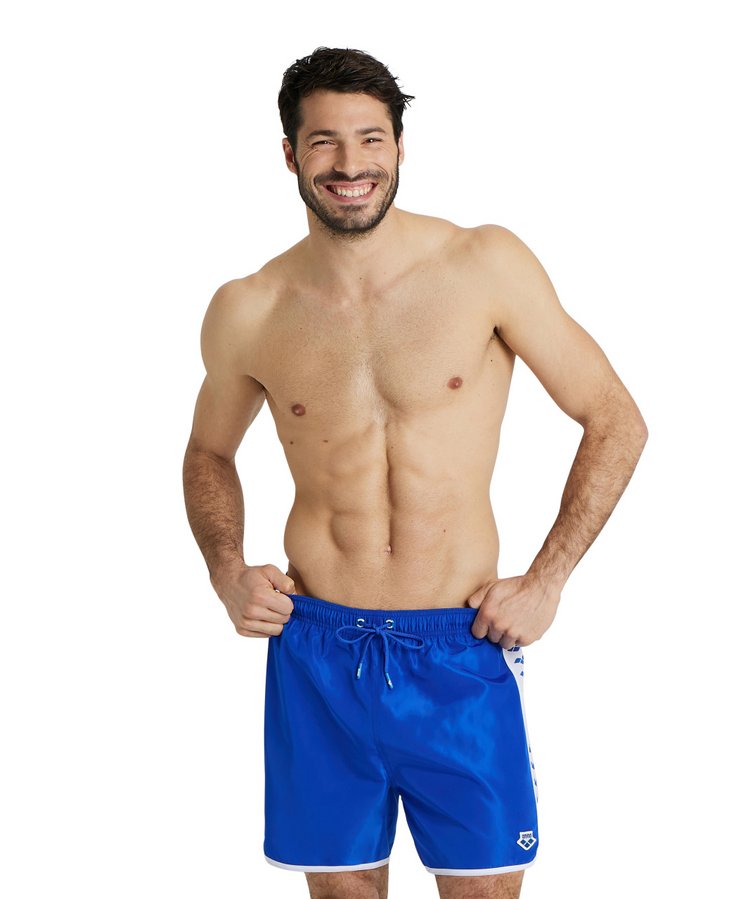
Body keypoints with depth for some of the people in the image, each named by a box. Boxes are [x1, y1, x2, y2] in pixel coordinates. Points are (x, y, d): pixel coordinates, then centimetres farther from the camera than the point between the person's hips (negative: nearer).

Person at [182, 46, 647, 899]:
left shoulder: (487, 266, -7)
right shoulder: (248, 312, -1)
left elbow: (616, 422, -1)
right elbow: (209, 452, 17)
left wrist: (546, 581, -5)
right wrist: (226, 570, 0)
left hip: (461, 651, -1)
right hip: (317, 652, 2)